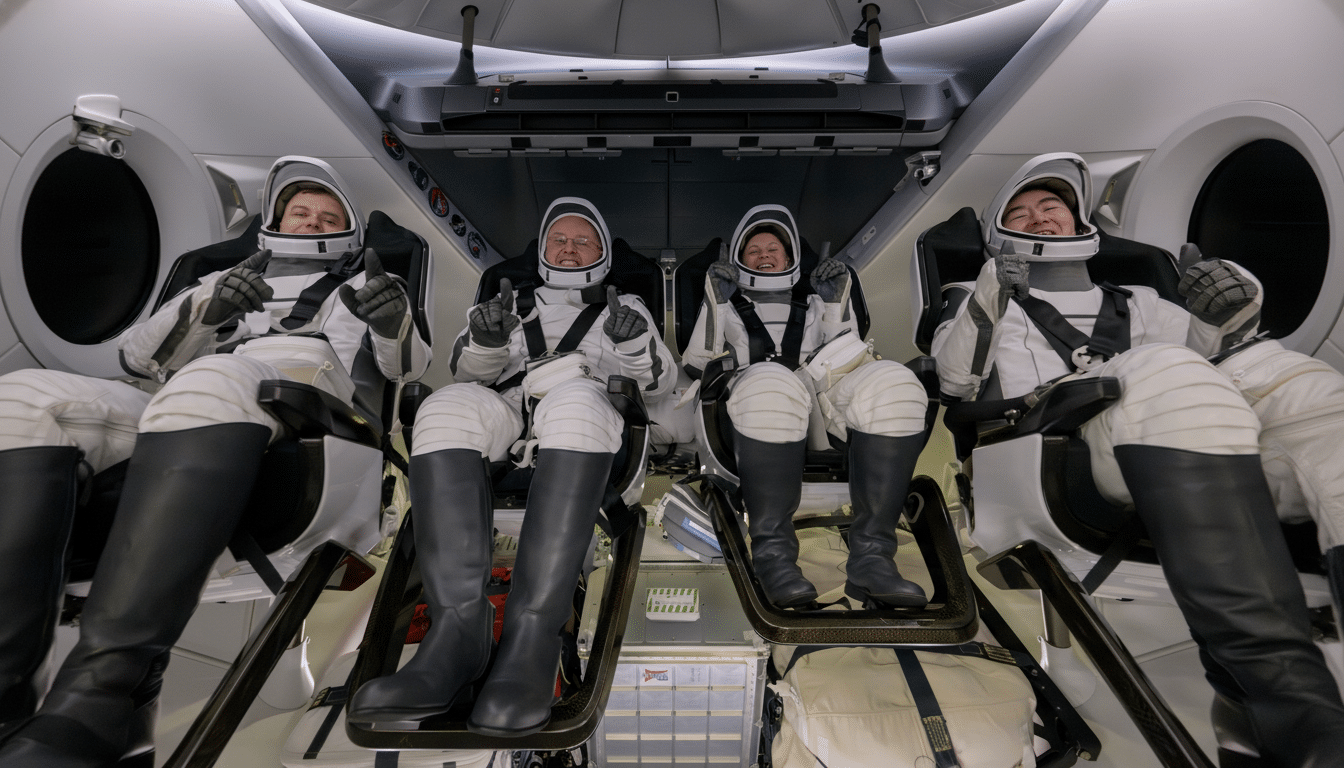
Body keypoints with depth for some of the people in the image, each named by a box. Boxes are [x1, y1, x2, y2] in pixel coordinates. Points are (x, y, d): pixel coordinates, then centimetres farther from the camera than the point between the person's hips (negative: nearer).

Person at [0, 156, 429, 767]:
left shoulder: (363, 288, 29)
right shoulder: (228, 279, 37)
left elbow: (407, 367, 10)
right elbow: (139, 357, 24)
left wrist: (394, 323, -13)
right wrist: (205, 309, 4)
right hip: (184, 421, 5)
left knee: (210, 383, -36)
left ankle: (103, 688, -43)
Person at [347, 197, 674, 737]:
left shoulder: (624, 308, 29)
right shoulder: (517, 306, 33)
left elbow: (660, 383, 16)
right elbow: (472, 375, 19)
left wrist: (637, 341, -5)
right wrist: (486, 340, -5)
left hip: (588, 412, -2)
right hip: (508, 415, 2)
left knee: (573, 402, -38)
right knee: (448, 407, -31)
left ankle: (532, 636, -44)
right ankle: (458, 628, -38)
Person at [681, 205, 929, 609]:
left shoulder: (812, 303, 36)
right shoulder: (728, 305, 31)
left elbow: (845, 351, 20)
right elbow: (698, 363, 15)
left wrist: (836, 299, 11)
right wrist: (716, 299, 8)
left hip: (826, 401, 3)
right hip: (754, 393, -2)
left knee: (892, 383, -30)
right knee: (770, 385, -40)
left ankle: (871, 556, -34)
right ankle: (773, 553, -34)